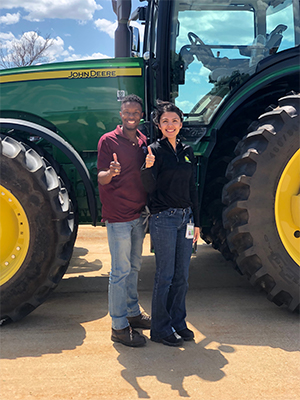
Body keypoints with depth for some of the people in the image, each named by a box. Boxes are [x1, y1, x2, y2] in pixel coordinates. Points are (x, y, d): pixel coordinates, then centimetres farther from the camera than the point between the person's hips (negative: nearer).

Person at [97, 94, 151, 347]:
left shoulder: (143, 141, 10)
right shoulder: (108, 140, -7)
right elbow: (101, 178, -14)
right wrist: (111, 173, -33)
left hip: (139, 214, 7)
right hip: (118, 216, -7)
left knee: (134, 267, 17)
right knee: (120, 270, -3)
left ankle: (133, 312, 31)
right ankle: (119, 326, 7)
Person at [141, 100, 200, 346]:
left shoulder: (187, 152, 12)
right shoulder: (155, 150, -6)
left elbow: (192, 189, 15)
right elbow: (150, 188, -12)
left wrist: (196, 222, 14)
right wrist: (148, 167, -31)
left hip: (185, 217, 6)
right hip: (164, 218, -6)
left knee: (182, 275, 12)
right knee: (165, 276, 0)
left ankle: (178, 322, 26)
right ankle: (160, 329, 14)